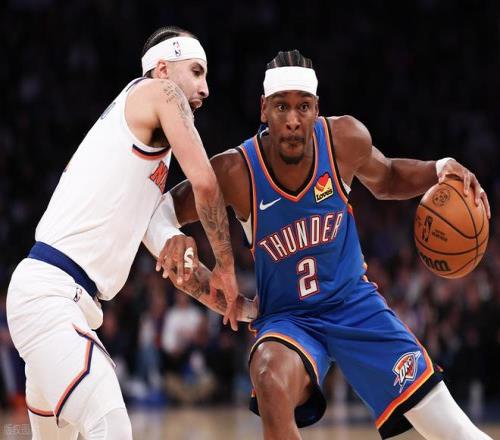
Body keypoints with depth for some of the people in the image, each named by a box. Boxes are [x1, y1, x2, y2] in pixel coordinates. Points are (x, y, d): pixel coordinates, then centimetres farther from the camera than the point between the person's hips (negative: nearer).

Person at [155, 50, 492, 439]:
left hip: (355, 303, 2)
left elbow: (386, 180, 9)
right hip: (286, 318, -2)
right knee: (271, 381, -38)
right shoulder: (236, 172, -21)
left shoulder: (346, 139, -14)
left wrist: (439, 169, -9)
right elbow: (160, 214, -8)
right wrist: (175, 244, -29)